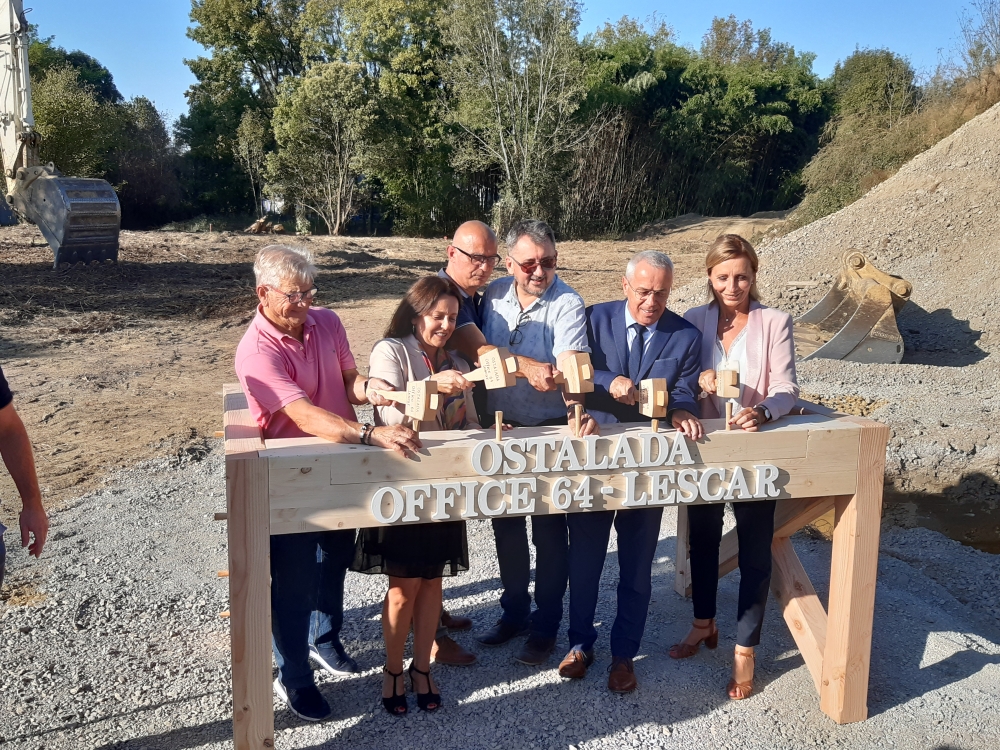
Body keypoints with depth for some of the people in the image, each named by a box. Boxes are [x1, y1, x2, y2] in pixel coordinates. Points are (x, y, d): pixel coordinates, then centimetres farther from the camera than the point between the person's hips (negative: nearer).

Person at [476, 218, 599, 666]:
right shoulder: (494, 296, 0)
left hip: (550, 429, -5)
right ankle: (514, 612, 34)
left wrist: (578, 409, -46)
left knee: (549, 530, 4)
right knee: (506, 525, 16)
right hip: (501, 427, 5)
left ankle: (545, 628, 20)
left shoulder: (567, 304, -16)